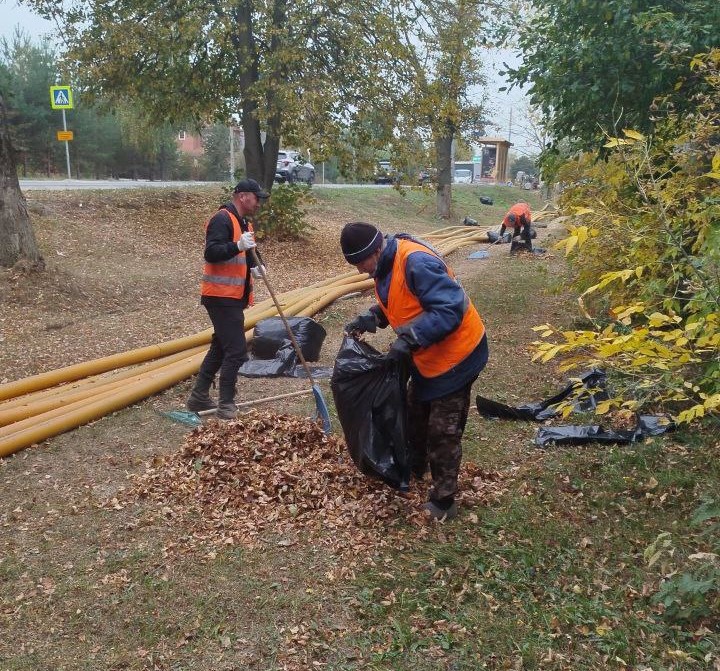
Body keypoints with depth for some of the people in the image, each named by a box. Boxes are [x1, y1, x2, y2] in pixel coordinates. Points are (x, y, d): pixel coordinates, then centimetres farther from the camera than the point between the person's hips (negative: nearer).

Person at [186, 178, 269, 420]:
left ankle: (199, 397, 27)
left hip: (233, 297, 10)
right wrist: (238, 245, -37)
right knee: (236, 350, -10)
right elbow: (211, 253, -24)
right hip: (221, 297, -10)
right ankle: (226, 406, -3)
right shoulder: (222, 219, -14)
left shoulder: (244, 222, 17)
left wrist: (253, 267, 7)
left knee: (221, 347, 16)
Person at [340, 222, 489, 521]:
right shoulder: (385, 265, 1)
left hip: (455, 356, -9)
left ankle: (442, 502, 16)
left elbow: (450, 309, -34)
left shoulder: (416, 263, -31)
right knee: (415, 417, 24)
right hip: (426, 357, 10)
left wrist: (408, 339, -34)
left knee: (442, 433, 1)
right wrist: (369, 319, -1)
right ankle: (414, 468, 47)